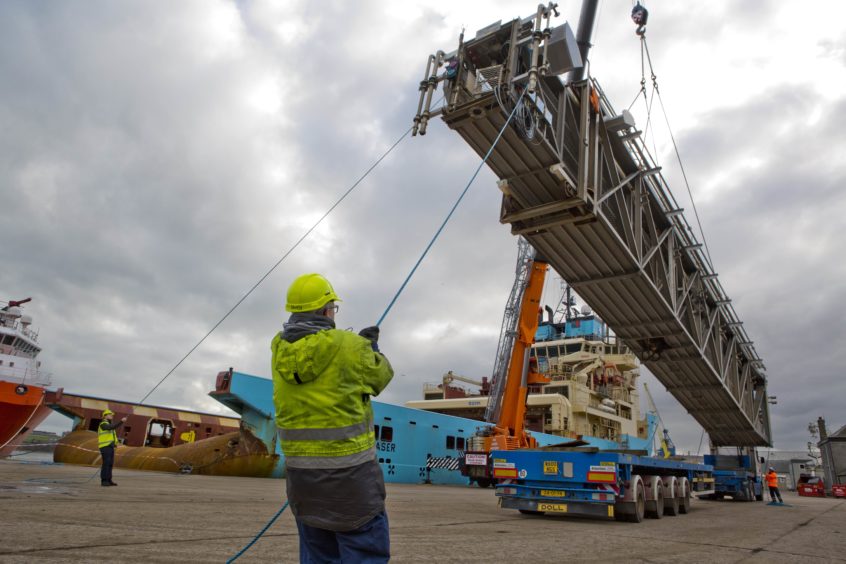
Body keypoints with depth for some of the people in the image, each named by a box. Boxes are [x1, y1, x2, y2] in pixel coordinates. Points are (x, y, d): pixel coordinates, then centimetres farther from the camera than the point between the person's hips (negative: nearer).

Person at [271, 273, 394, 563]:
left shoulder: (280, 348, 2)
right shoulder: (350, 346, -14)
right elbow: (380, 376, 3)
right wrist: (371, 348, 21)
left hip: (300, 468, 6)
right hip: (348, 470, -6)